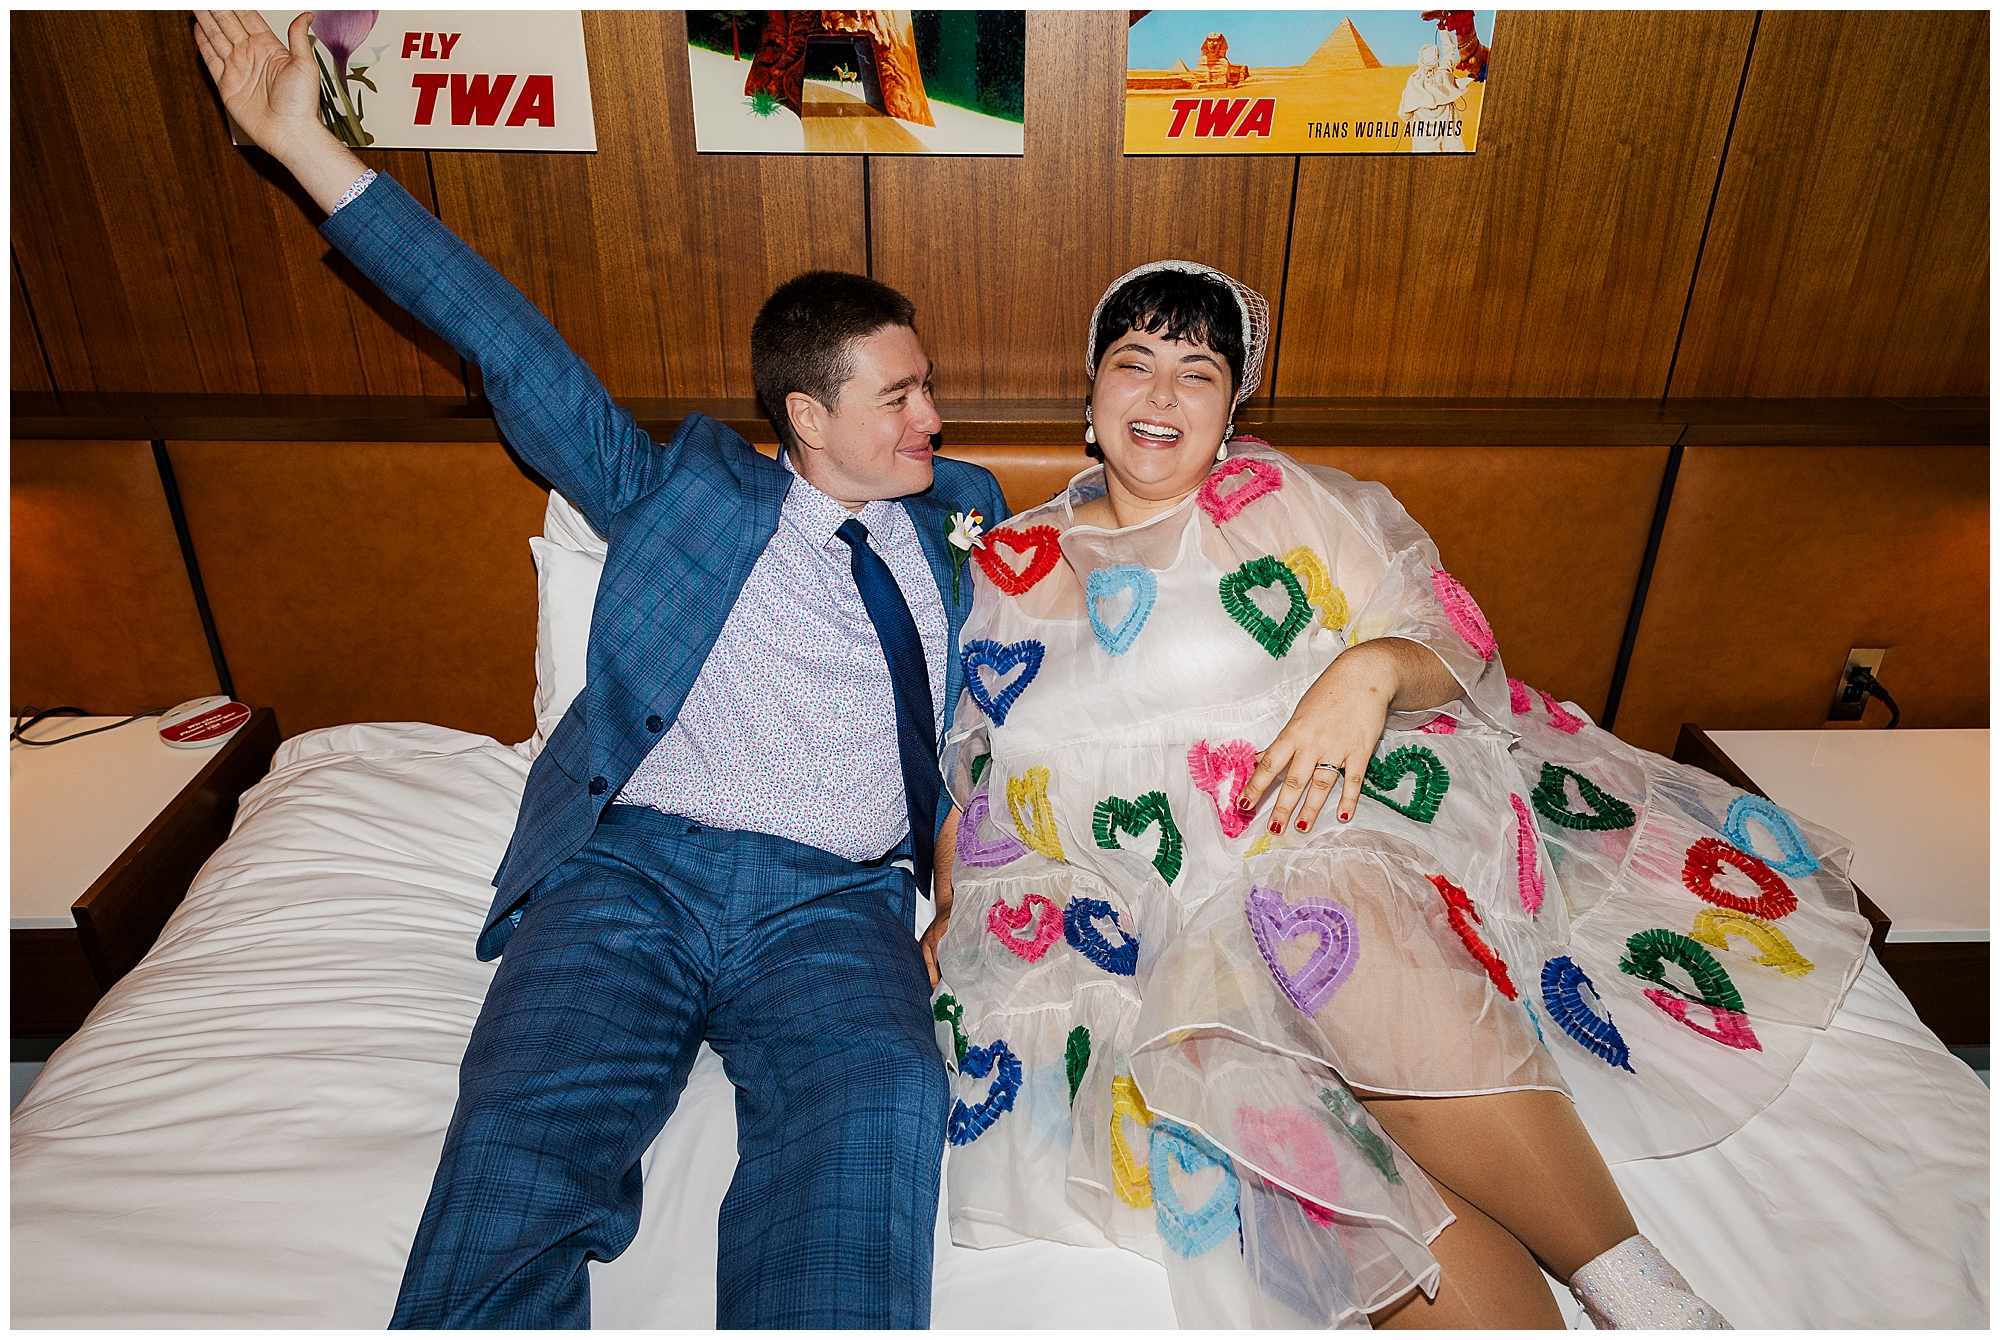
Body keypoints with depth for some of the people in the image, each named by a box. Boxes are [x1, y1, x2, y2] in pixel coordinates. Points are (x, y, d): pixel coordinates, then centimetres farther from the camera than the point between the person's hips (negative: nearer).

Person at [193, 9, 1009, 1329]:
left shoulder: (961, 516, 21)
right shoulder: (692, 490, 13)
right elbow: (519, 351, 11)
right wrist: (311, 152, 10)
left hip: (837, 900, 1)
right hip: (634, 868, 0)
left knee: (881, 1100, -31)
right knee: (521, 1141, -25)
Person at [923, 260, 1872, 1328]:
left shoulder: (1284, 503, 11)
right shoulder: (1012, 565, 17)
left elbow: (1453, 647, 7)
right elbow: (970, 771, 22)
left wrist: (1374, 667, -15)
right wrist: (955, 903, 9)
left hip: (1323, 843, -1)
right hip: (1139, 912, 2)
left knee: (1336, 919, -37)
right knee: (1228, 1054, -31)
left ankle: (1637, 1285, -23)